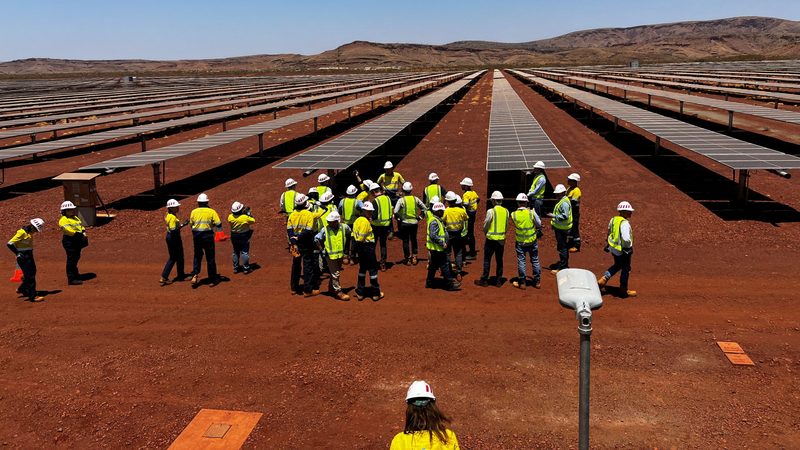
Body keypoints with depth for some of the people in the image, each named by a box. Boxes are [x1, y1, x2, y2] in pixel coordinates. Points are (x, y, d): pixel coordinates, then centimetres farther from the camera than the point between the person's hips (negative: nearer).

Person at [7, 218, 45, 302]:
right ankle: (33, 296, -8)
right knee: (29, 275, -9)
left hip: (29, 256, 9)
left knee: (32, 272, 18)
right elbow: (10, 244, -20)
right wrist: (17, 254, -23)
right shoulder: (22, 232, -18)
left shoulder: (30, 232, 9)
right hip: (23, 257, -9)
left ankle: (22, 289, 38)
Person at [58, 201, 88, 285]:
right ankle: (71, 279, -8)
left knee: (76, 257, 21)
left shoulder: (76, 218, 22)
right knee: (71, 259, -9)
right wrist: (76, 233, -28)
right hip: (69, 241, -9)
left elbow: (81, 225, 16)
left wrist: (83, 232, -3)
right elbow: (67, 229, -21)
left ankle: (74, 273, 39)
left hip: (78, 241, 9)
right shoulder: (63, 220, -7)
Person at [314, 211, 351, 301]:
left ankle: (331, 287, 39)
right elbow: (316, 239, -2)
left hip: (340, 255, 3)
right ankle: (338, 292, 8)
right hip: (330, 255, -3)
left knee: (336, 273, 19)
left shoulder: (344, 227, -9)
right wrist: (321, 249, -6)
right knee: (335, 274, 0)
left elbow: (350, 235, 11)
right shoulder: (325, 230, -13)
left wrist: (346, 247, 11)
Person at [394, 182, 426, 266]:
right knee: (413, 239, 19)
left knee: (406, 241, 8)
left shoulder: (401, 200, -10)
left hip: (404, 223, -3)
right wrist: (419, 217, 9)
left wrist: (399, 218, -2)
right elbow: (424, 208, 4)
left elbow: (395, 212, -19)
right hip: (414, 223, 3)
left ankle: (407, 259, 12)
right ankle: (414, 257, 18)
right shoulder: (416, 199, 0)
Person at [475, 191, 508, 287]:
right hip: (502, 239, 4)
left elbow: (485, 226, -7)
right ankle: (499, 281, 17)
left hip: (491, 239, -4)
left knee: (487, 260, 5)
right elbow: (506, 226, 7)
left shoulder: (491, 211, -14)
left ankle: (484, 280, 11)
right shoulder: (506, 211, 1)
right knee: (499, 260, 13)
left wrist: (486, 232, 12)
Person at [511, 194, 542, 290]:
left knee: (521, 261, 8)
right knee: (535, 260, 12)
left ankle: (522, 282, 12)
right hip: (532, 241, 0)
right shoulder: (531, 213, -15)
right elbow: (539, 224, -6)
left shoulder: (513, 214, -13)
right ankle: (537, 281, 19)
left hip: (520, 242, 0)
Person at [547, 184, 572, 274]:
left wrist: (554, 216, -26)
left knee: (562, 247, -6)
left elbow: (565, 216, -28)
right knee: (561, 246, 20)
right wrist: (554, 223, 21)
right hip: (559, 227, 11)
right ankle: (562, 262, 32)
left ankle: (563, 266, -2)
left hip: (562, 229, -11)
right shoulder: (561, 201, 12)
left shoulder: (564, 203, -22)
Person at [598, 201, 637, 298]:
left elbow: (609, 233, 14)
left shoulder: (613, 220, 2)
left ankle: (603, 279, 20)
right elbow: (626, 238, -31)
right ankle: (624, 289, 22)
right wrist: (629, 247, -13)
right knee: (625, 269, 10)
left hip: (613, 248, 8)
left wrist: (609, 244, 25)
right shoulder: (625, 223, -25)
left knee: (617, 265, 28)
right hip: (623, 250, -8)